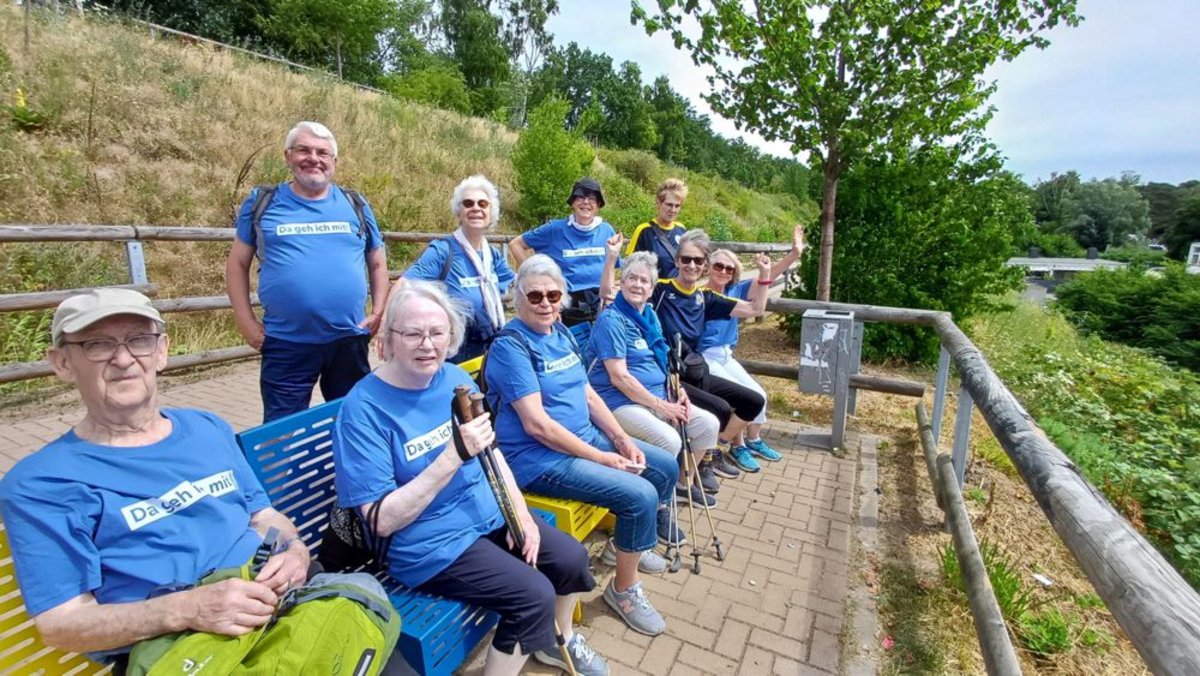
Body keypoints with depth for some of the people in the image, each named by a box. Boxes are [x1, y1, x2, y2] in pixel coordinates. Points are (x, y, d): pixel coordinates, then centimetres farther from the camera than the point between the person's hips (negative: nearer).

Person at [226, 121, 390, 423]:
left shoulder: (355, 205, 7)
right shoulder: (262, 202, 3)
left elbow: (378, 263, 13)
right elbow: (238, 263, 8)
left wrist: (378, 313, 2)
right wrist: (246, 322, -1)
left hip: (349, 340, 2)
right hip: (285, 343, -1)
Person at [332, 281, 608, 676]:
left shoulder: (456, 379, -1)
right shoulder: (363, 409, -20)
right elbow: (383, 521, -22)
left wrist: (521, 512, -2)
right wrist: (453, 456, -32)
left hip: (489, 514, 7)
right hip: (429, 543, -6)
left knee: (571, 558, 5)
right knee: (535, 595, -19)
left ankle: (557, 641, 34)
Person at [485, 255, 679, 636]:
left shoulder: (561, 333, 8)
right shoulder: (510, 345, -18)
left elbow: (588, 394, 11)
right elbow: (537, 425, -23)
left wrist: (623, 440, -1)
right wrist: (602, 458, -19)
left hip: (587, 436, 9)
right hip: (539, 458, -9)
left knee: (667, 468, 12)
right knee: (641, 495, -20)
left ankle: (630, 541, 34)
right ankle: (624, 589, 6)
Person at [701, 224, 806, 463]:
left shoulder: (734, 291, 2)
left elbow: (765, 279, -3)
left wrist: (794, 254, -11)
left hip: (726, 357, 7)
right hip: (704, 358, -7)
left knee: (759, 394, 6)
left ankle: (754, 441, 28)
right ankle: (738, 446, 5)